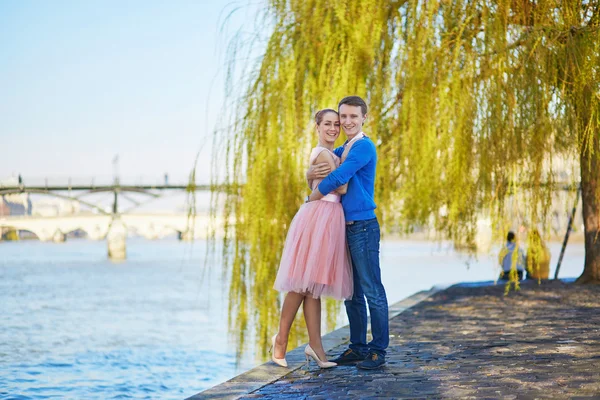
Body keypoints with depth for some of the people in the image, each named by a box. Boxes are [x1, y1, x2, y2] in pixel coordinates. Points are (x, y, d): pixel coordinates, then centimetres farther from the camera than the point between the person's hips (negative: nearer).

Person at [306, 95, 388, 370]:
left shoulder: (364, 146, -10)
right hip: (346, 227, 9)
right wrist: (311, 174, -6)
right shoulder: (341, 150, 18)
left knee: (372, 291, -6)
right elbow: (315, 169, 20)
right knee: (352, 293, 12)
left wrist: (311, 200, -4)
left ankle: (378, 351, -3)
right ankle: (358, 348, 19)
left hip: (364, 227, -9)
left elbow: (339, 177, -19)